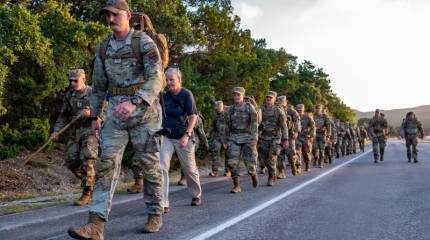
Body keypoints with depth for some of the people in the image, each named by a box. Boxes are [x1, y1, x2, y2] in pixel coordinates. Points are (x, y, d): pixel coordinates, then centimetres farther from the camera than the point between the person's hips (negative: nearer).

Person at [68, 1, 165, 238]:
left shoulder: (144, 42, -10)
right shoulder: (103, 48, 9)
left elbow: (156, 79, -20)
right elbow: (98, 84, 16)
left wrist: (133, 103, -35)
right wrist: (94, 117, 14)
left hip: (144, 110, -4)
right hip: (116, 112, 4)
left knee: (149, 164, 4)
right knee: (107, 162, -9)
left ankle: (155, 215, 20)